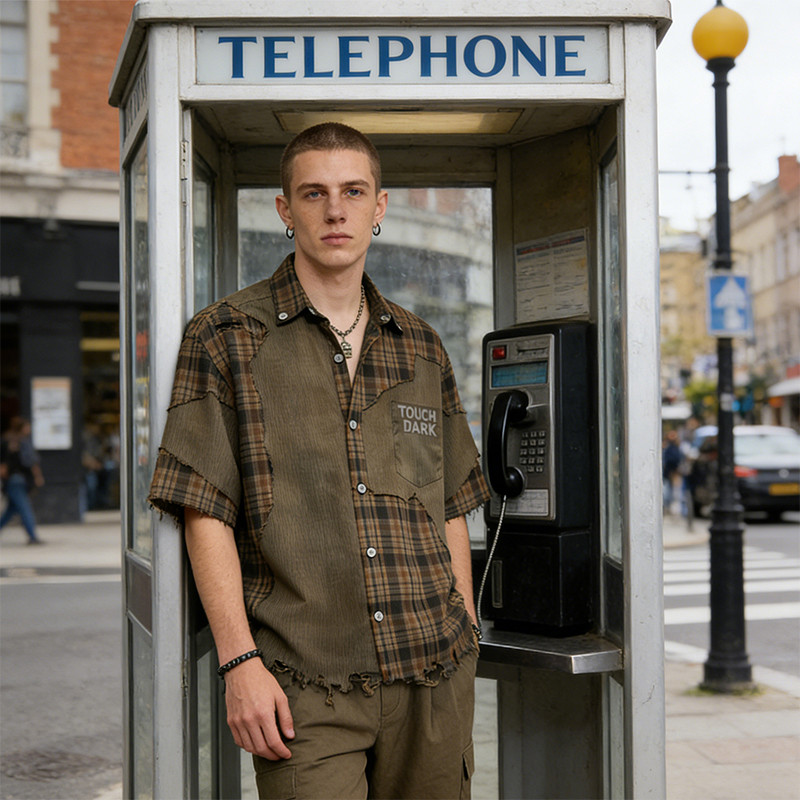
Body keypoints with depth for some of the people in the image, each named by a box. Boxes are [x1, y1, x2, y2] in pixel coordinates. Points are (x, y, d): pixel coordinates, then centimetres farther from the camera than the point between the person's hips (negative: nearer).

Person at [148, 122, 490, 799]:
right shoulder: (227, 338, 1)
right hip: (305, 687, -4)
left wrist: (466, 643, 12)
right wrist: (241, 661, -12)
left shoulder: (421, 348, 14)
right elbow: (206, 512, -5)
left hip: (434, 673, 4)